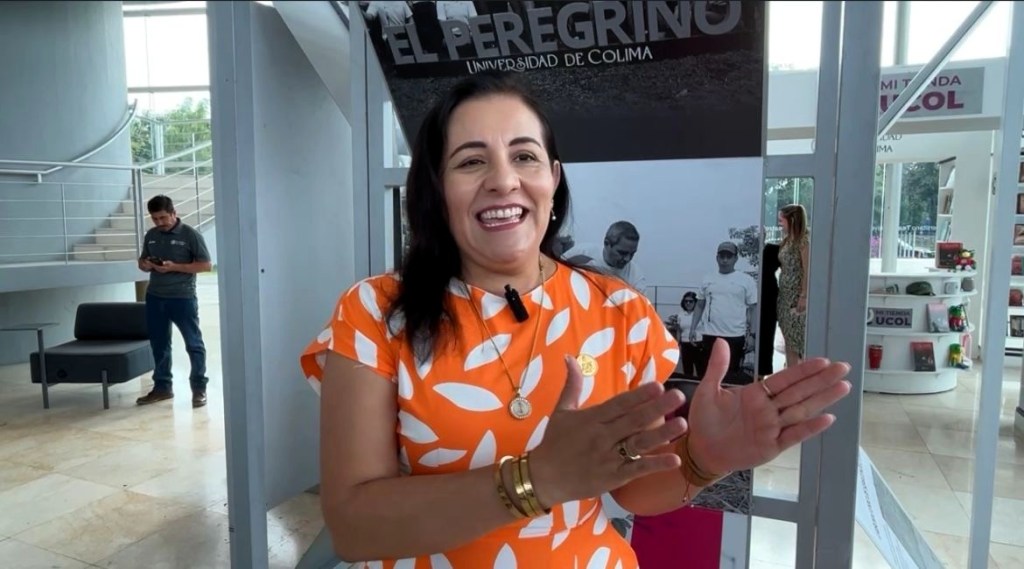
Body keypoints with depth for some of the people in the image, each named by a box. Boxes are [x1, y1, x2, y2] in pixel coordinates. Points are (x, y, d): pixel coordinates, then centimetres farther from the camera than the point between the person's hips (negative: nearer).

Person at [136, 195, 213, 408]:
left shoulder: (190, 234, -7)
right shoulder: (150, 236, 10)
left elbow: (206, 264, -9)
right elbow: (142, 261, 22)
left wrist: (175, 267, -18)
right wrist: (144, 265, -3)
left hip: (183, 297, -6)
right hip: (154, 298, 6)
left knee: (194, 344, 0)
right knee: (159, 344, 12)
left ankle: (199, 388, 6)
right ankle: (162, 387, 23)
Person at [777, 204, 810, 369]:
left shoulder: (804, 240, -13)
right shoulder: (787, 240, 12)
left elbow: (807, 271, -17)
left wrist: (804, 296, -19)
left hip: (798, 296, -8)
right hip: (785, 295, 8)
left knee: (800, 340, -3)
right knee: (789, 339, 12)